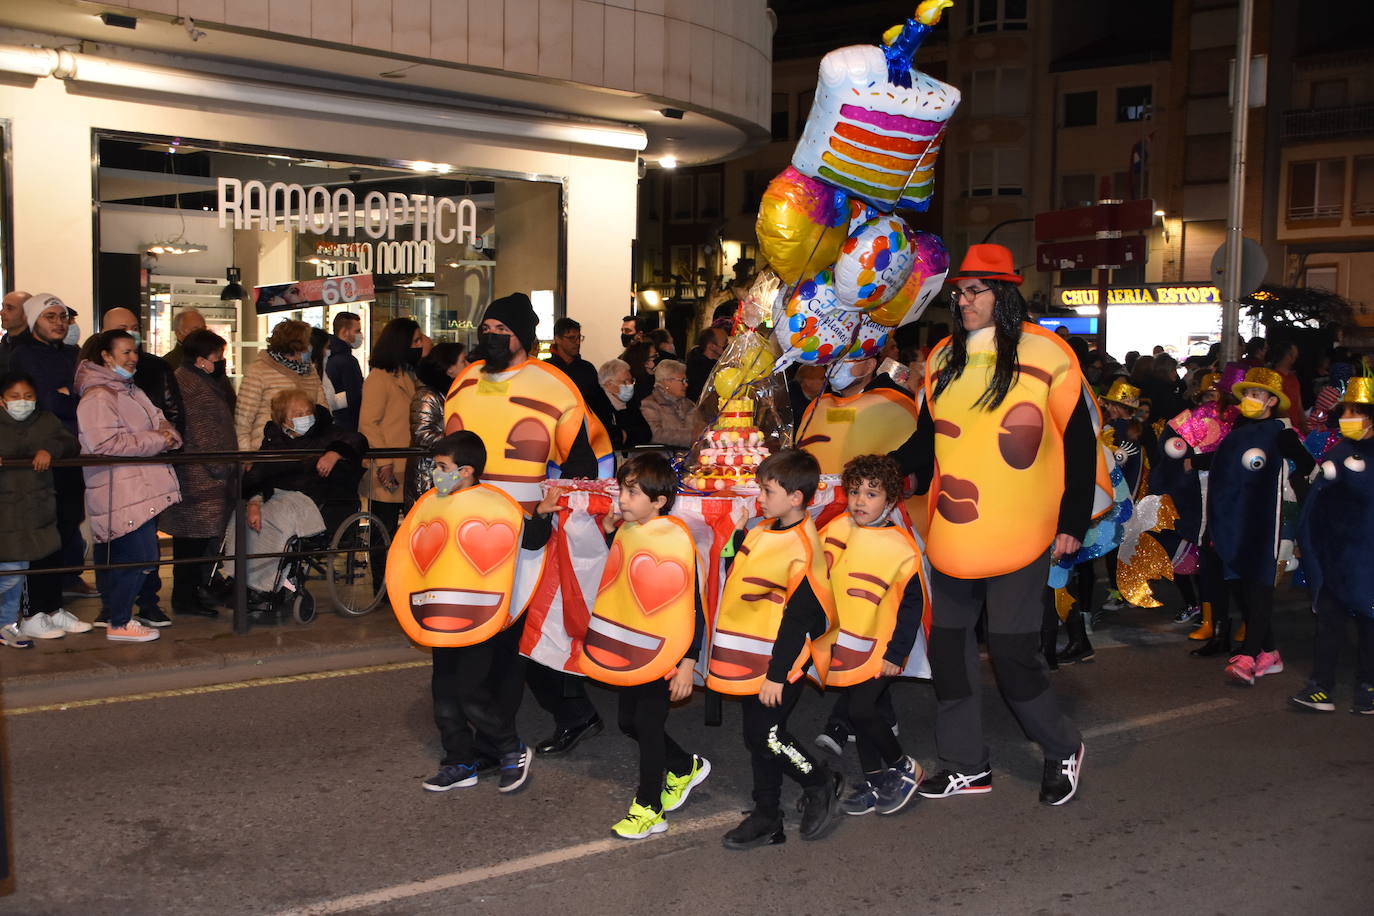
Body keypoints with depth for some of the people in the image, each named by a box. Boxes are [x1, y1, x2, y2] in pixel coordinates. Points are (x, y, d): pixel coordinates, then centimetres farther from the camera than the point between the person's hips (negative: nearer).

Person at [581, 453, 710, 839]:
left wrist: (687, 664, -18)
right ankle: (686, 767, 38)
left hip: (662, 654, -8)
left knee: (648, 724, 1)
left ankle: (648, 807, 17)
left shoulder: (675, 541, -20)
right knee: (629, 721, 16)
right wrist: (610, 531, 7)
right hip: (628, 651, 8)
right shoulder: (626, 532, 2)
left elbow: (692, 608, -17)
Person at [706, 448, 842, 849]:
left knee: (765, 736, -6)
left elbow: (798, 617, -20)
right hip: (749, 659, 8)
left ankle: (822, 786, 18)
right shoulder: (763, 531, 6)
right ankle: (766, 818, 26)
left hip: (776, 661, -8)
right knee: (758, 737, 14)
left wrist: (777, 674, -18)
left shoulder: (802, 548, -20)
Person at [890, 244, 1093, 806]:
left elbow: (1079, 441, -3)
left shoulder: (1046, 355, -6)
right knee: (947, 644, 8)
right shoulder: (943, 359, 9)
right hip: (952, 535, 6)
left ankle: (1062, 749, 22)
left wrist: (1073, 523, -4)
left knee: (1013, 653, -4)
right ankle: (966, 765, 23)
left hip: (1019, 535, -5)